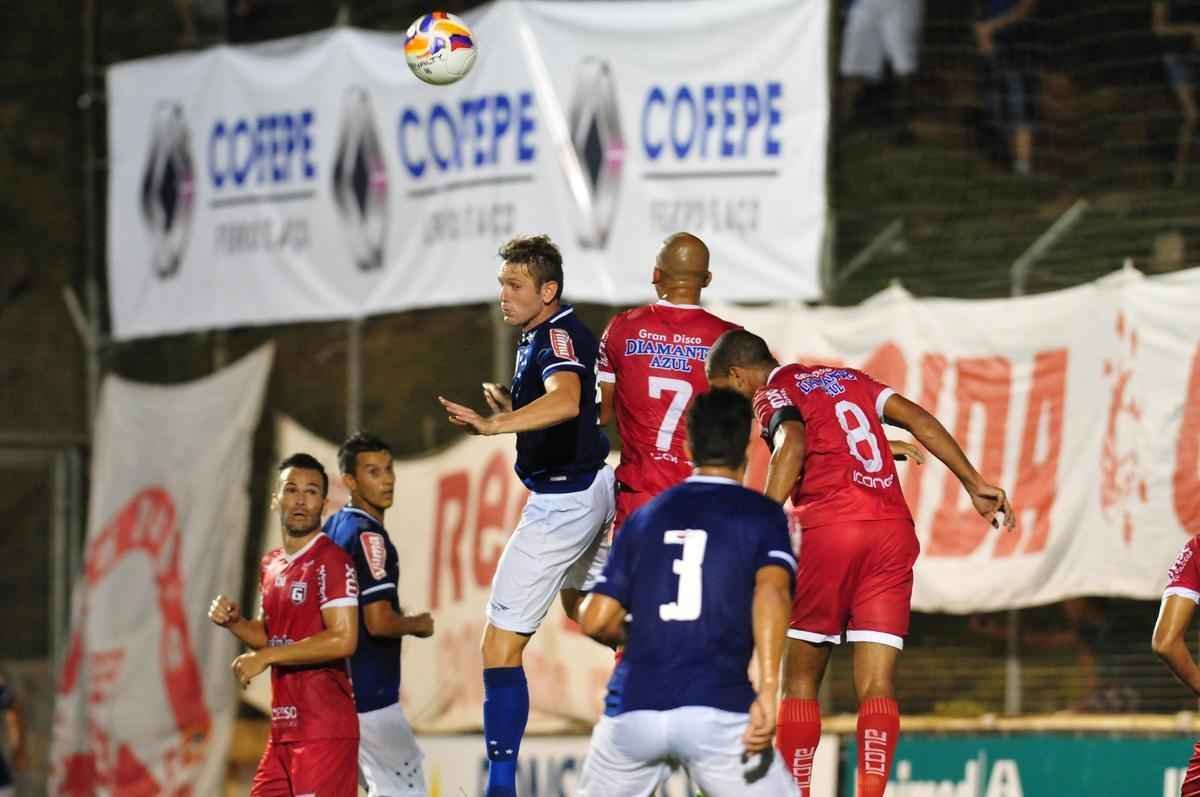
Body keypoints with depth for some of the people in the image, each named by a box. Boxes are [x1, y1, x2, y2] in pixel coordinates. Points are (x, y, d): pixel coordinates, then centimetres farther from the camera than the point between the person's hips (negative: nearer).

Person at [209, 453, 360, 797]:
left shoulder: (330, 561, -11)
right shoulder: (271, 565, 16)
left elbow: (343, 639, -21)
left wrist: (265, 657, -15)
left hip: (325, 730, -9)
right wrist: (234, 622, 6)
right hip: (284, 727, 9)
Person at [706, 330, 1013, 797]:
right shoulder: (848, 378, 24)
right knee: (876, 688, 0)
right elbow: (919, 421, 15)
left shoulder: (773, 394, 6)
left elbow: (792, 446, -15)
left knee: (800, 680, 10)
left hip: (829, 529, -5)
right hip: (894, 529, 5)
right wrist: (975, 485, 13)